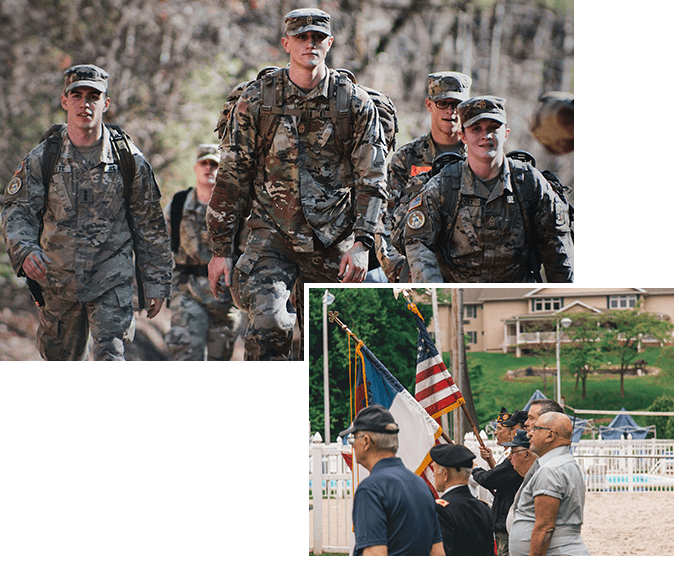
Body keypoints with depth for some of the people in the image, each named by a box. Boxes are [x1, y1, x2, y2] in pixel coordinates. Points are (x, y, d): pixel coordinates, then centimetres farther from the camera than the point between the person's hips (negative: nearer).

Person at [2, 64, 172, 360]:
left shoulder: (129, 159, -3)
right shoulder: (42, 158, -2)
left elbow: (150, 226, 4)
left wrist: (157, 283, 5)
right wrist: (24, 250, -27)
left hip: (111, 280, -2)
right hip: (57, 278, 2)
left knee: (111, 353, -16)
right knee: (61, 355, 13)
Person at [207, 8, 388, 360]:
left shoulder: (355, 103, 1)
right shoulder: (256, 101, 1)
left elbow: (372, 180, 2)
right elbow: (232, 176, 5)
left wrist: (361, 243, -9)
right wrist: (220, 249, 2)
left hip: (334, 242, 1)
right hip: (272, 235, -1)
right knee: (268, 323, -22)